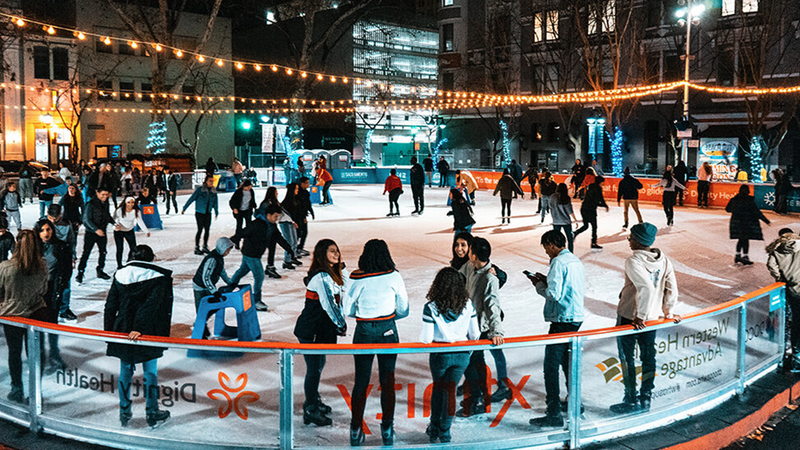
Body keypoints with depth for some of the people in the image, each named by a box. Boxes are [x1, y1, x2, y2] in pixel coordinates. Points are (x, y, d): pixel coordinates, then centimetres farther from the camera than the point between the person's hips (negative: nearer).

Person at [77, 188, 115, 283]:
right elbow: (87, 219, -18)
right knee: (86, 253, -5)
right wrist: (96, 229, -28)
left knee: (103, 252, 11)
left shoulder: (105, 204, 6)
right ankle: (80, 273, 1)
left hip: (102, 232, 6)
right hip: (91, 232, -6)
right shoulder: (91, 205, -15)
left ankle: (100, 271, 26)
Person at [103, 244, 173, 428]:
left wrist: (108, 331, 10)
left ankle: (124, 414, 21)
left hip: (123, 332, 3)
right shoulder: (159, 277, -6)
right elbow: (151, 305, -18)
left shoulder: (120, 275, 5)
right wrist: (140, 328, -21)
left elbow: (110, 306, 5)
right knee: (150, 374, 7)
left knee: (125, 372, 15)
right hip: (148, 335, -3)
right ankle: (153, 415, 15)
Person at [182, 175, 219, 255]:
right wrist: (184, 208, -4)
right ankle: (196, 248, 2)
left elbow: (215, 202, 14)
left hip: (208, 213, 4)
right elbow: (191, 199, -7)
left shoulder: (213, 191, 3)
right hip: (199, 213, -4)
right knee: (200, 230, -5)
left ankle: (205, 247, 16)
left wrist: (216, 212, 18)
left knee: (207, 230, 4)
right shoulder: (200, 189, -10)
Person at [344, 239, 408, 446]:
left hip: (363, 332, 0)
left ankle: (356, 430, 14)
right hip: (388, 332, 0)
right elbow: (404, 310, 1)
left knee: (361, 382, 9)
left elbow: (347, 310, -1)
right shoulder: (394, 277, -7)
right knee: (387, 381, 10)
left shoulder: (357, 279, -10)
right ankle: (387, 429, 16)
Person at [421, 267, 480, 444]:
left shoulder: (430, 308, -19)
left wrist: (422, 336, 6)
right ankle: (444, 433, 19)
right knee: (450, 391, 13)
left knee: (437, 389, 21)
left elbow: (427, 339, -17)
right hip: (462, 355, 2)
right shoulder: (468, 306, -9)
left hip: (440, 355, -2)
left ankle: (434, 430, 33)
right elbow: (474, 334, -2)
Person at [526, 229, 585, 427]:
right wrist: (547, 280, 15)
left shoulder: (558, 262, -14)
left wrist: (538, 285, -2)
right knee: (567, 362, 23)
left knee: (551, 367, -7)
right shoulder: (576, 261, 14)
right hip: (577, 317, 10)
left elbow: (553, 294, -20)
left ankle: (554, 415, -7)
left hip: (562, 320, -10)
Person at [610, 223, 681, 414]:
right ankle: (645, 400, 23)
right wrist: (668, 312, 15)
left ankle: (631, 401, 11)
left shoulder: (634, 261, -20)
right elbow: (672, 289, 3)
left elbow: (646, 288, -30)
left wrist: (640, 317, -25)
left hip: (629, 317, -7)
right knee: (648, 357, 14)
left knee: (627, 358, 5)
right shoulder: (664, 260, 1)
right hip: (653, 317, 7)